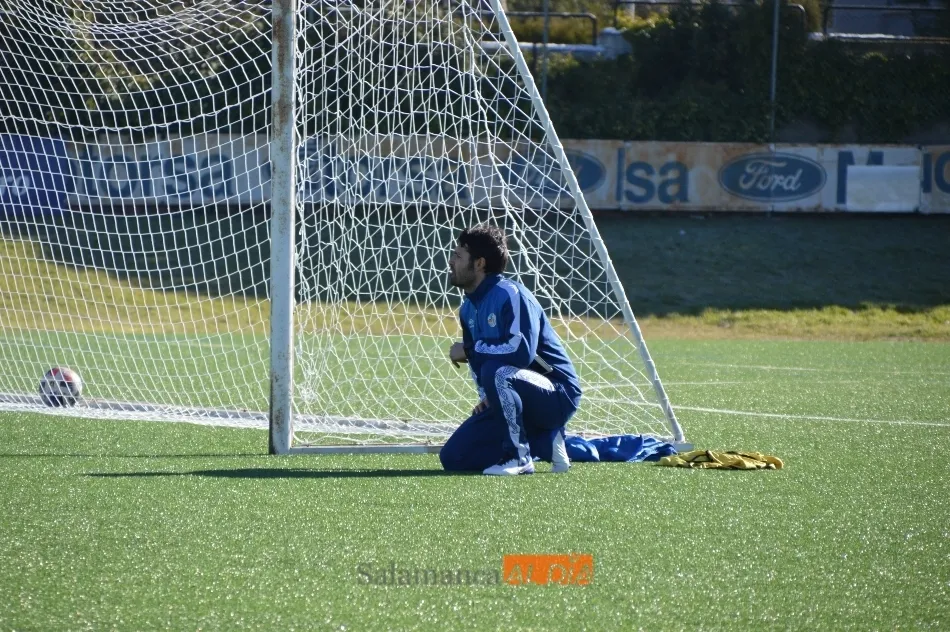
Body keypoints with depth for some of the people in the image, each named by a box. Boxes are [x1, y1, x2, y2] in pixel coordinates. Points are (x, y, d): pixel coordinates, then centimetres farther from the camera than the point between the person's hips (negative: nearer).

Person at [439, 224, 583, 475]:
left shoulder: (510, 295, -19)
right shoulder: (469, 308, 9)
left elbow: (522, 351, -33)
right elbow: (479, 360, 19)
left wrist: (469, 350, -21)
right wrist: (487, 397, 1)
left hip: (557, 396, -9)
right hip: (512, 399, 9)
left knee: (496, 372, -38)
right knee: (453, 458, -1)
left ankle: (519, 457, -21)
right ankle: (543, 444, 8)